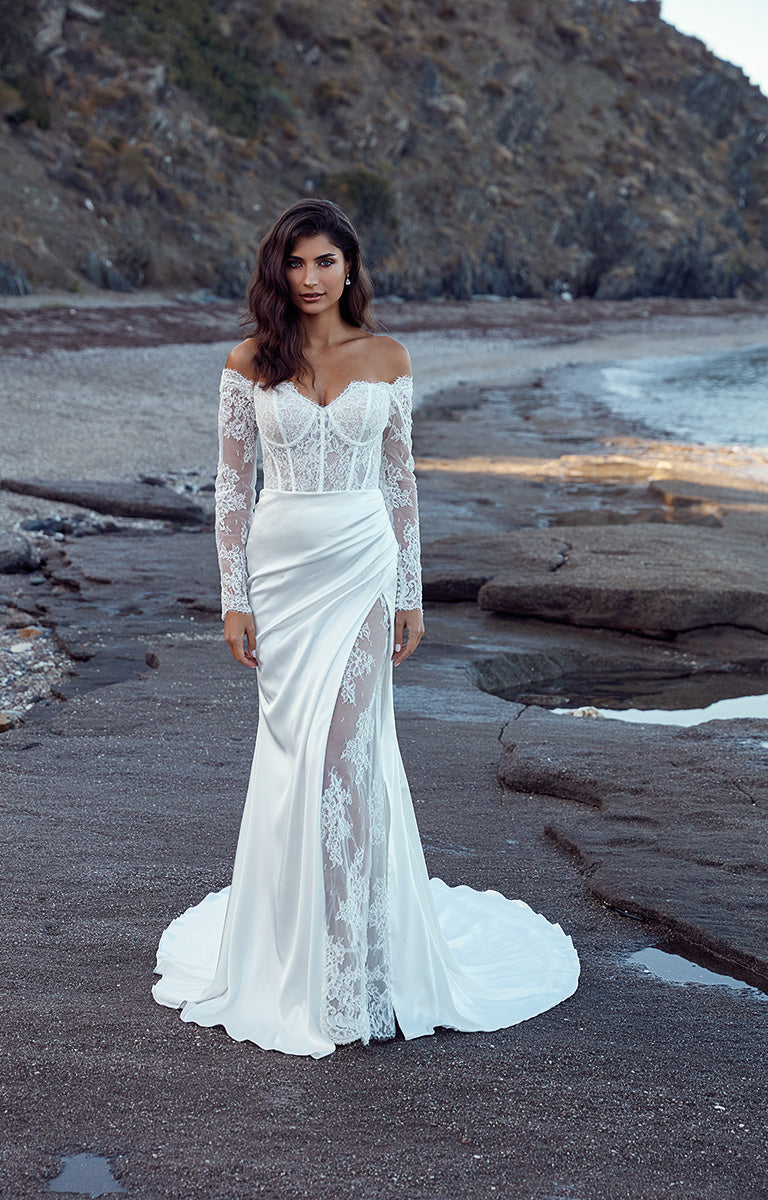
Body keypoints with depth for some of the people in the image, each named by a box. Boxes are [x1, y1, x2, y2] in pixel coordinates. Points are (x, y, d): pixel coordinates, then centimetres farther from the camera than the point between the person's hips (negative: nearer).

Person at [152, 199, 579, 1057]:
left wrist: (410, 592, 4)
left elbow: (399, 480, 6)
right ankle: (294, 941, 24)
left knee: (345, 747, -4)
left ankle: (354, 965, 9)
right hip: (280, 568, 1)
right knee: (291, 748, 6)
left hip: (361, 568, -1)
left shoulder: (387, 360, 4)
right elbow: (233, 484, 2)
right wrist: (235, 596, -3)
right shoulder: (250, 363, 2)